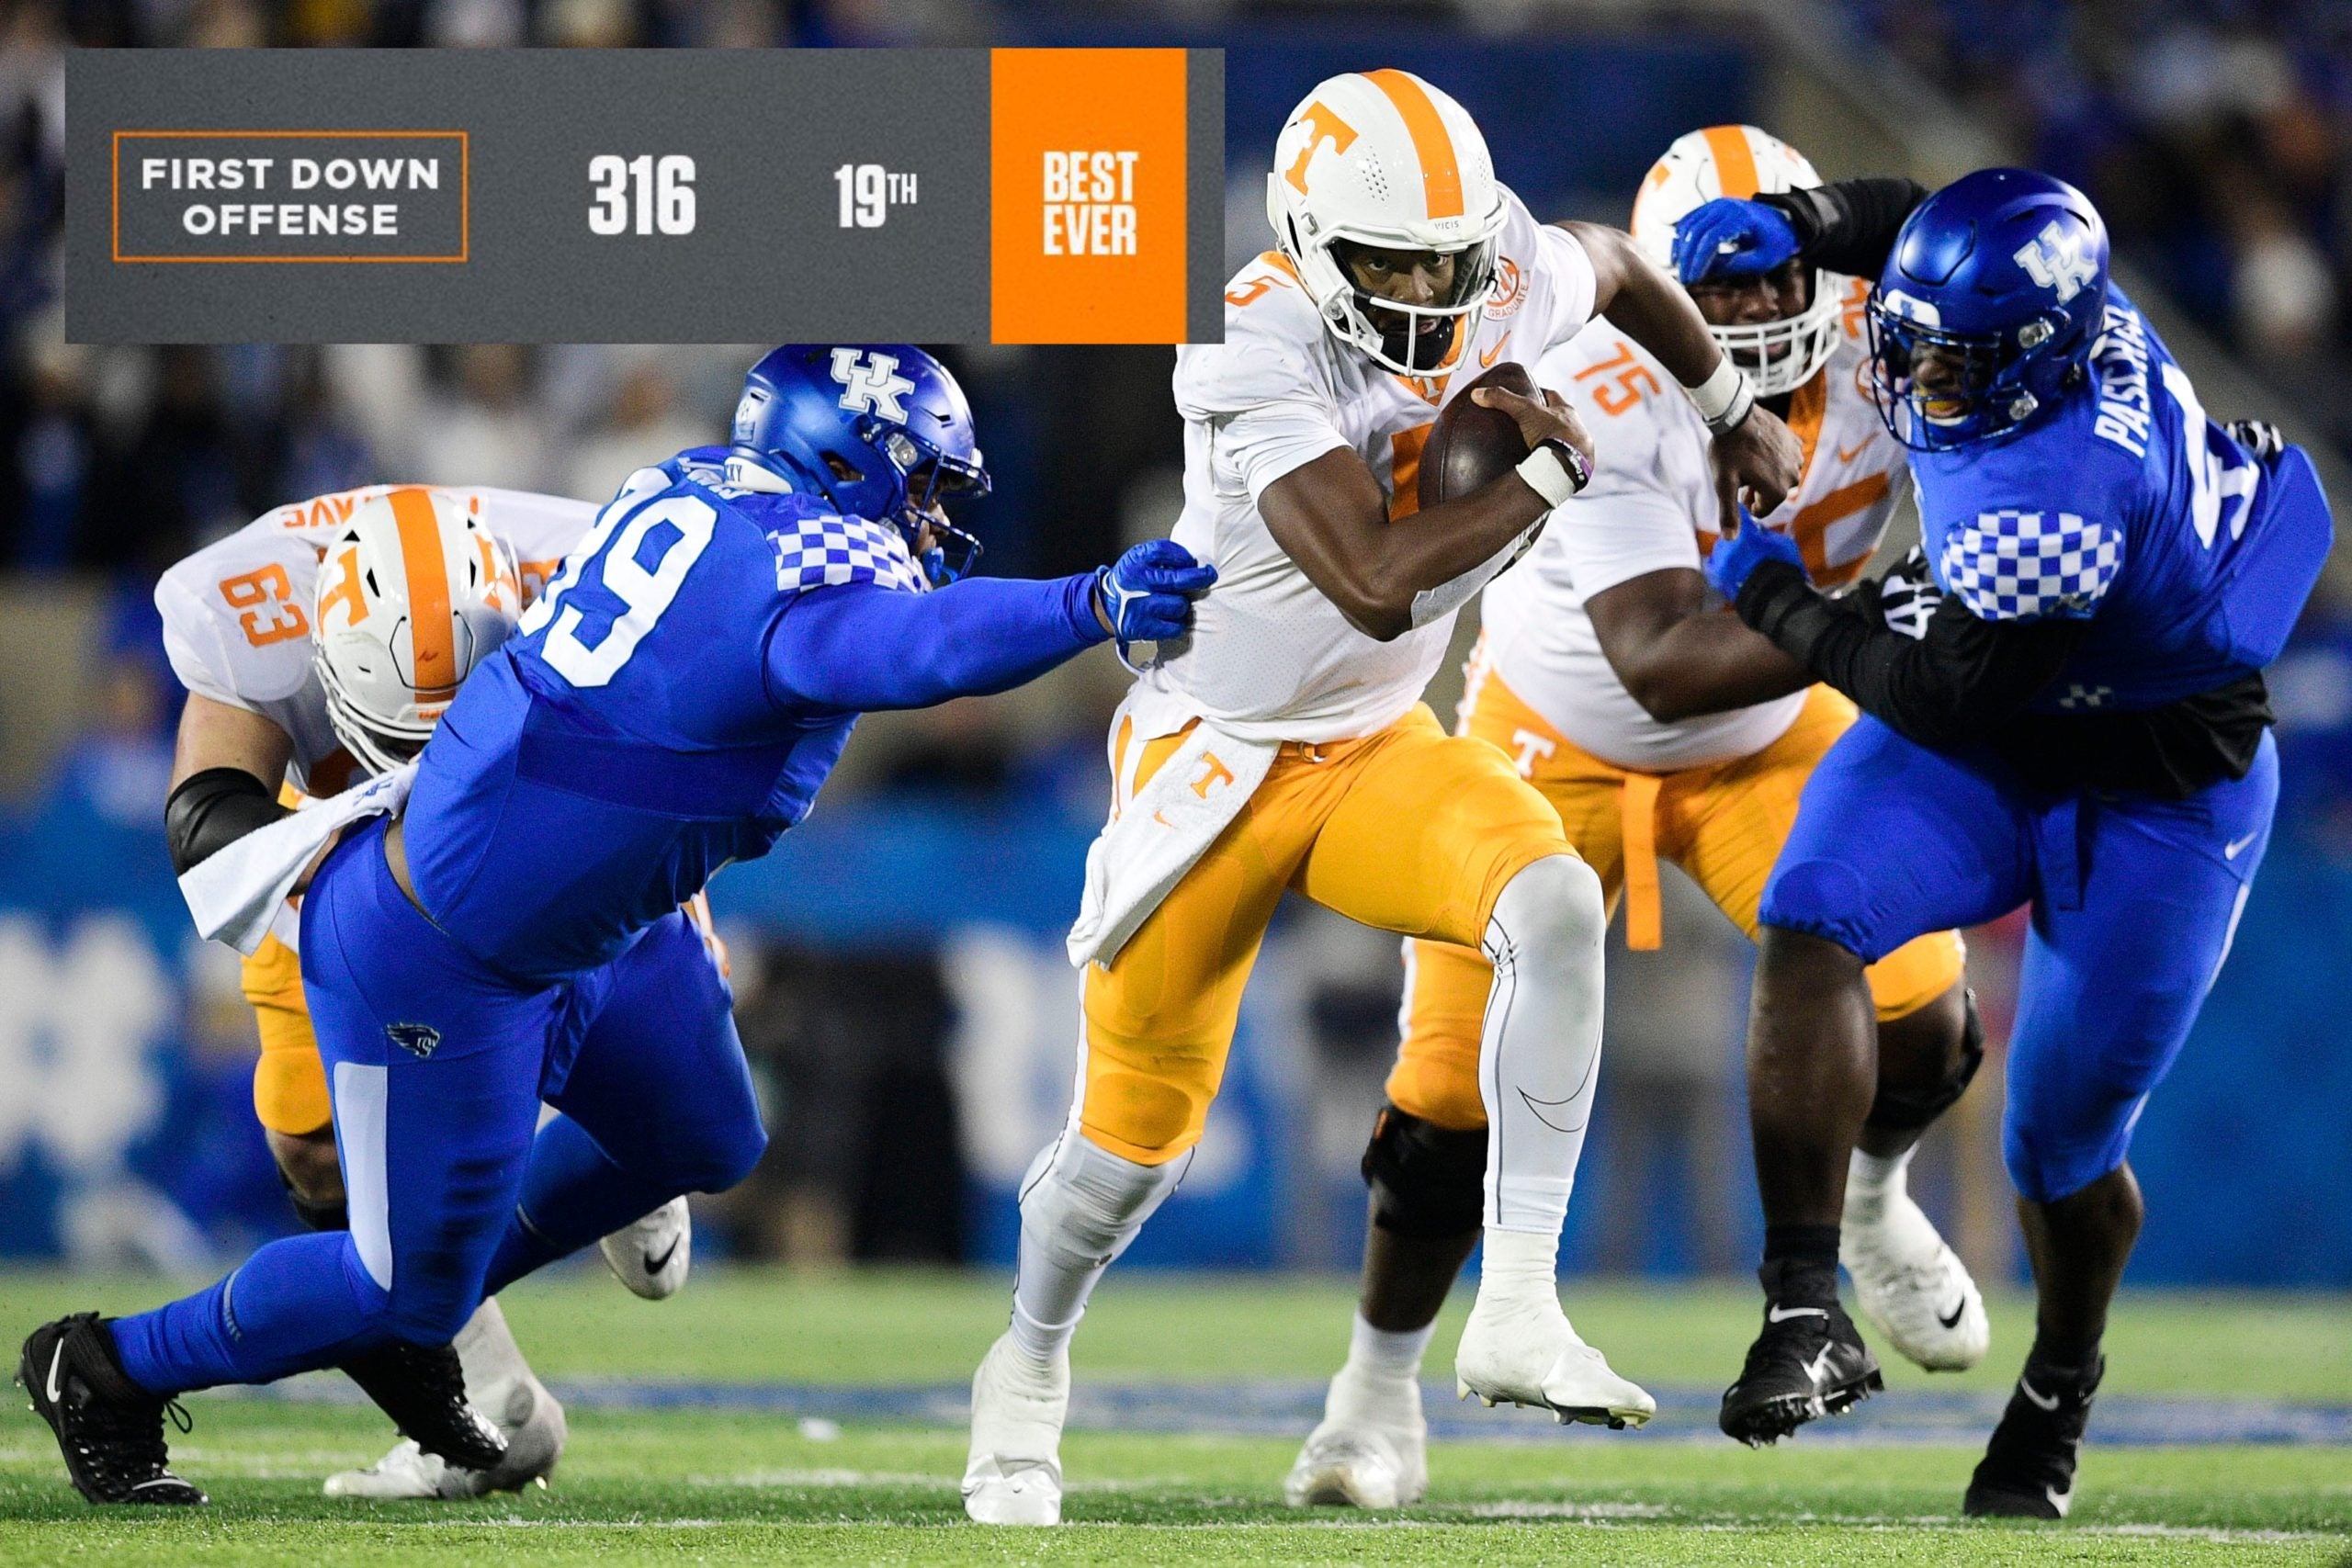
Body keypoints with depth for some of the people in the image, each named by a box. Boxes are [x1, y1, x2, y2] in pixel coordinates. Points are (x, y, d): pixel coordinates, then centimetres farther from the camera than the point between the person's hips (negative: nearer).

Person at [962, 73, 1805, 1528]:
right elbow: (1376, 583, -37)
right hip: (1216, 759, -4)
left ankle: (1519, 1312, -28)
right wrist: (1553, 475, -28)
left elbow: (1614, 262, 15)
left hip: (1381, 751, 4)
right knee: (1140, 1134, 7)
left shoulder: (1509, 285, -12)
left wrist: (1733, 406, 23)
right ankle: (1030, 1367, 39)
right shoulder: (1257, 355, -29)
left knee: (1554, 905, -28)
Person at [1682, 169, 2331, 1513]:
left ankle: (2060, 1393, 37)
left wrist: (1778, 604, -16)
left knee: (2062, 1148, 4)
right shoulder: (2070, 312, -14)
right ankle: (1808, 1310, -26)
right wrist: (1786, 224, -10)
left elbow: (1948, 699, -27)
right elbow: (1902, 221, 8)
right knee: (1812, 920, -22)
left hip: (2153, 798, -7)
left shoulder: (2060, 503, -37)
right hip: (1996, 745, 7)